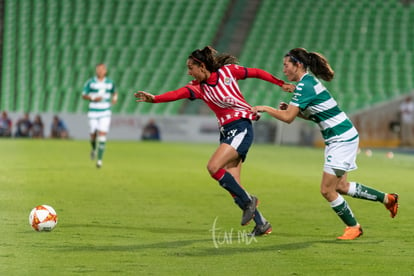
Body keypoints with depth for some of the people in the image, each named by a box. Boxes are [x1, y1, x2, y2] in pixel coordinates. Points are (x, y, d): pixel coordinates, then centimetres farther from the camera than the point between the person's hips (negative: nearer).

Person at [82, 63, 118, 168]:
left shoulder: (110, 83, 5)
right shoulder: (90, 83, -2)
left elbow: (114, 92, 23)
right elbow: (84, 95, 1)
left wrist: (115, 98, 1)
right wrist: (93, 98, -16)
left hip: (105, 113, 0)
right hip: (93, 112, 0)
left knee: (102, 136, -11)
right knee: (93, 135, 3)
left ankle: (99, 160, -7)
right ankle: (94, 149, 38)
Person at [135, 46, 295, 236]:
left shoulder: (228, 71, -6)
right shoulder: (198, 87, 3)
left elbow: (256, 73, 7)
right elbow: (179, 93, -16)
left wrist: (281, 84, 15)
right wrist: (155, 99, -34)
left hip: (241, 128, -6)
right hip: (226, 131, 6)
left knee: (213, 167, -22)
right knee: (232, 183, 0)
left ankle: (248, 201, -7)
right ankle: (261, 224, 11)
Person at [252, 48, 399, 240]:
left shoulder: (304, 85, -18)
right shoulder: (309, 82, 12)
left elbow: (288, 118, -22)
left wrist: (264, 108, -9)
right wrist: (291, 108, 7)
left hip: (341, 140, -10)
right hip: (342, 138, 10)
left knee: (327, 190, -4)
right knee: (339, 187, 17)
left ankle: (353, 227, 12)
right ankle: (386, 198, 27)